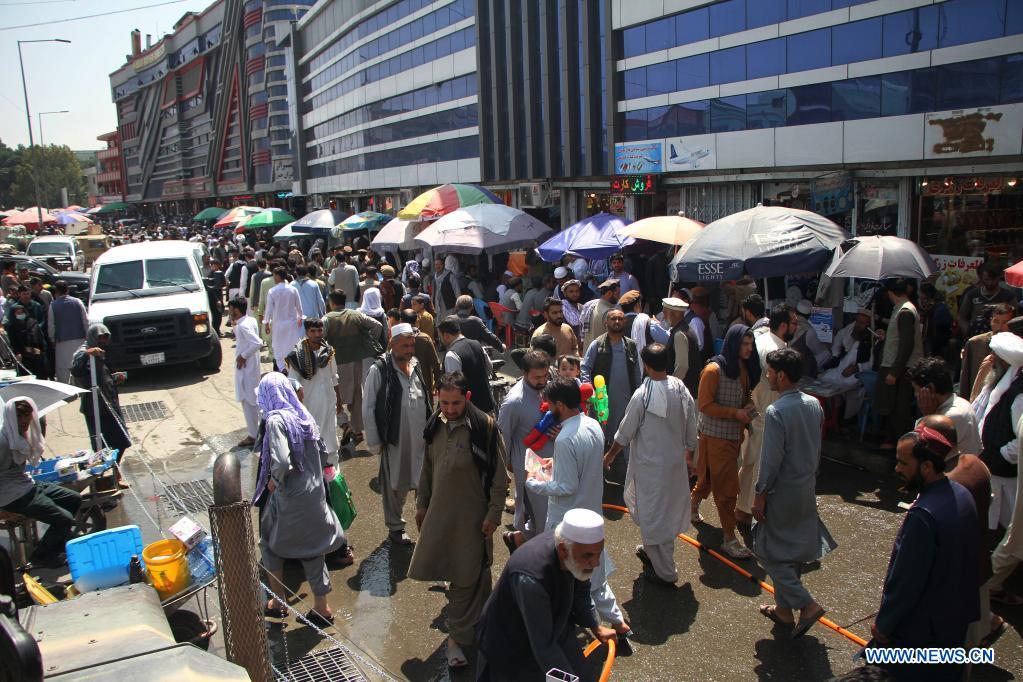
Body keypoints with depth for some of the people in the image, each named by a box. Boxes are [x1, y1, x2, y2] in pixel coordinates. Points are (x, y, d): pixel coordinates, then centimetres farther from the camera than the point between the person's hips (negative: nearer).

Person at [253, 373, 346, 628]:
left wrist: (273, 480, -11)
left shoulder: (275, 420, -19)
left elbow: (281, 462, -30)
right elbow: (322, 452, 9)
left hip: (289, 498, -6)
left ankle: (278, 602, 29)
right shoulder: (304, 416, 3)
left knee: (269, 543, 20)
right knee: (312, 550, 16)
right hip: (314, 493, 6)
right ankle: (321, 607, 24)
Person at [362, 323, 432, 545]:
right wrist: (374, 442, -8)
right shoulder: (379, 370, -11)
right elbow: (368, 409, -8)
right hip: (394, 441, -4)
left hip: (421, 438, 4)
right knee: (395, 485, 11)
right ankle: (395, 528, 28)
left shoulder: (417, 366, 6)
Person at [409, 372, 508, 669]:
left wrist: (493, 514, -12)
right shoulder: (435, 425, 0)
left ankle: (458, 636, 21)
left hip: (471, 514, -6)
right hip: (439, 510, 6)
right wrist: (422, 504, 15)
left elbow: (499, 476, -12)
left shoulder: (485, 426, -18)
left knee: (467, 576, 4)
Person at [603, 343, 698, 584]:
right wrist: (690, 451, 22)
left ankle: (665, 572, 17)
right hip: (676, 462, 6)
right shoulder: (682, 390, -6)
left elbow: (625, 433, -12)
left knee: (653, 515, 7)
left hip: (650, 465, -6)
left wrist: (610, 455, 4)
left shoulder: (642, 395, -21)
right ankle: (652, 552, 43)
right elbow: (691, 430, 5)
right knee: (668, 511, 22)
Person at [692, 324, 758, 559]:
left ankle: (694, 502, 47)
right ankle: (729, 538, 2)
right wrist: (736, 413, -20)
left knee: (711, 477, 22)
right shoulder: (714, 370, -18)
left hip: (735, 433, 7)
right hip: (716, 434, -7)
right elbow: (705, 405, -16)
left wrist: (748, 408, -1)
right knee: (727, 486, -5)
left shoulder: (744, 368, 5)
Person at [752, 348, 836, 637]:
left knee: (769, 551, 7)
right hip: (806, 490, 8)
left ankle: (806, 604, 1)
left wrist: (760, 496, -12)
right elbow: (817, 451, 10)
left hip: (782, 493, -8)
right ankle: (784, 608, 31)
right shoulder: (814, 405, 1)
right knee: (793, 552, 18)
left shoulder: (776, 412, -23)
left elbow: (771, 461, -22)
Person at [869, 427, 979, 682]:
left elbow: (906, 580, -25)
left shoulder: (923, 515, -33)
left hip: (921, 629, -8)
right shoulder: (961, 493, -5)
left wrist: (883, 623, -11)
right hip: (958, 617, 8)